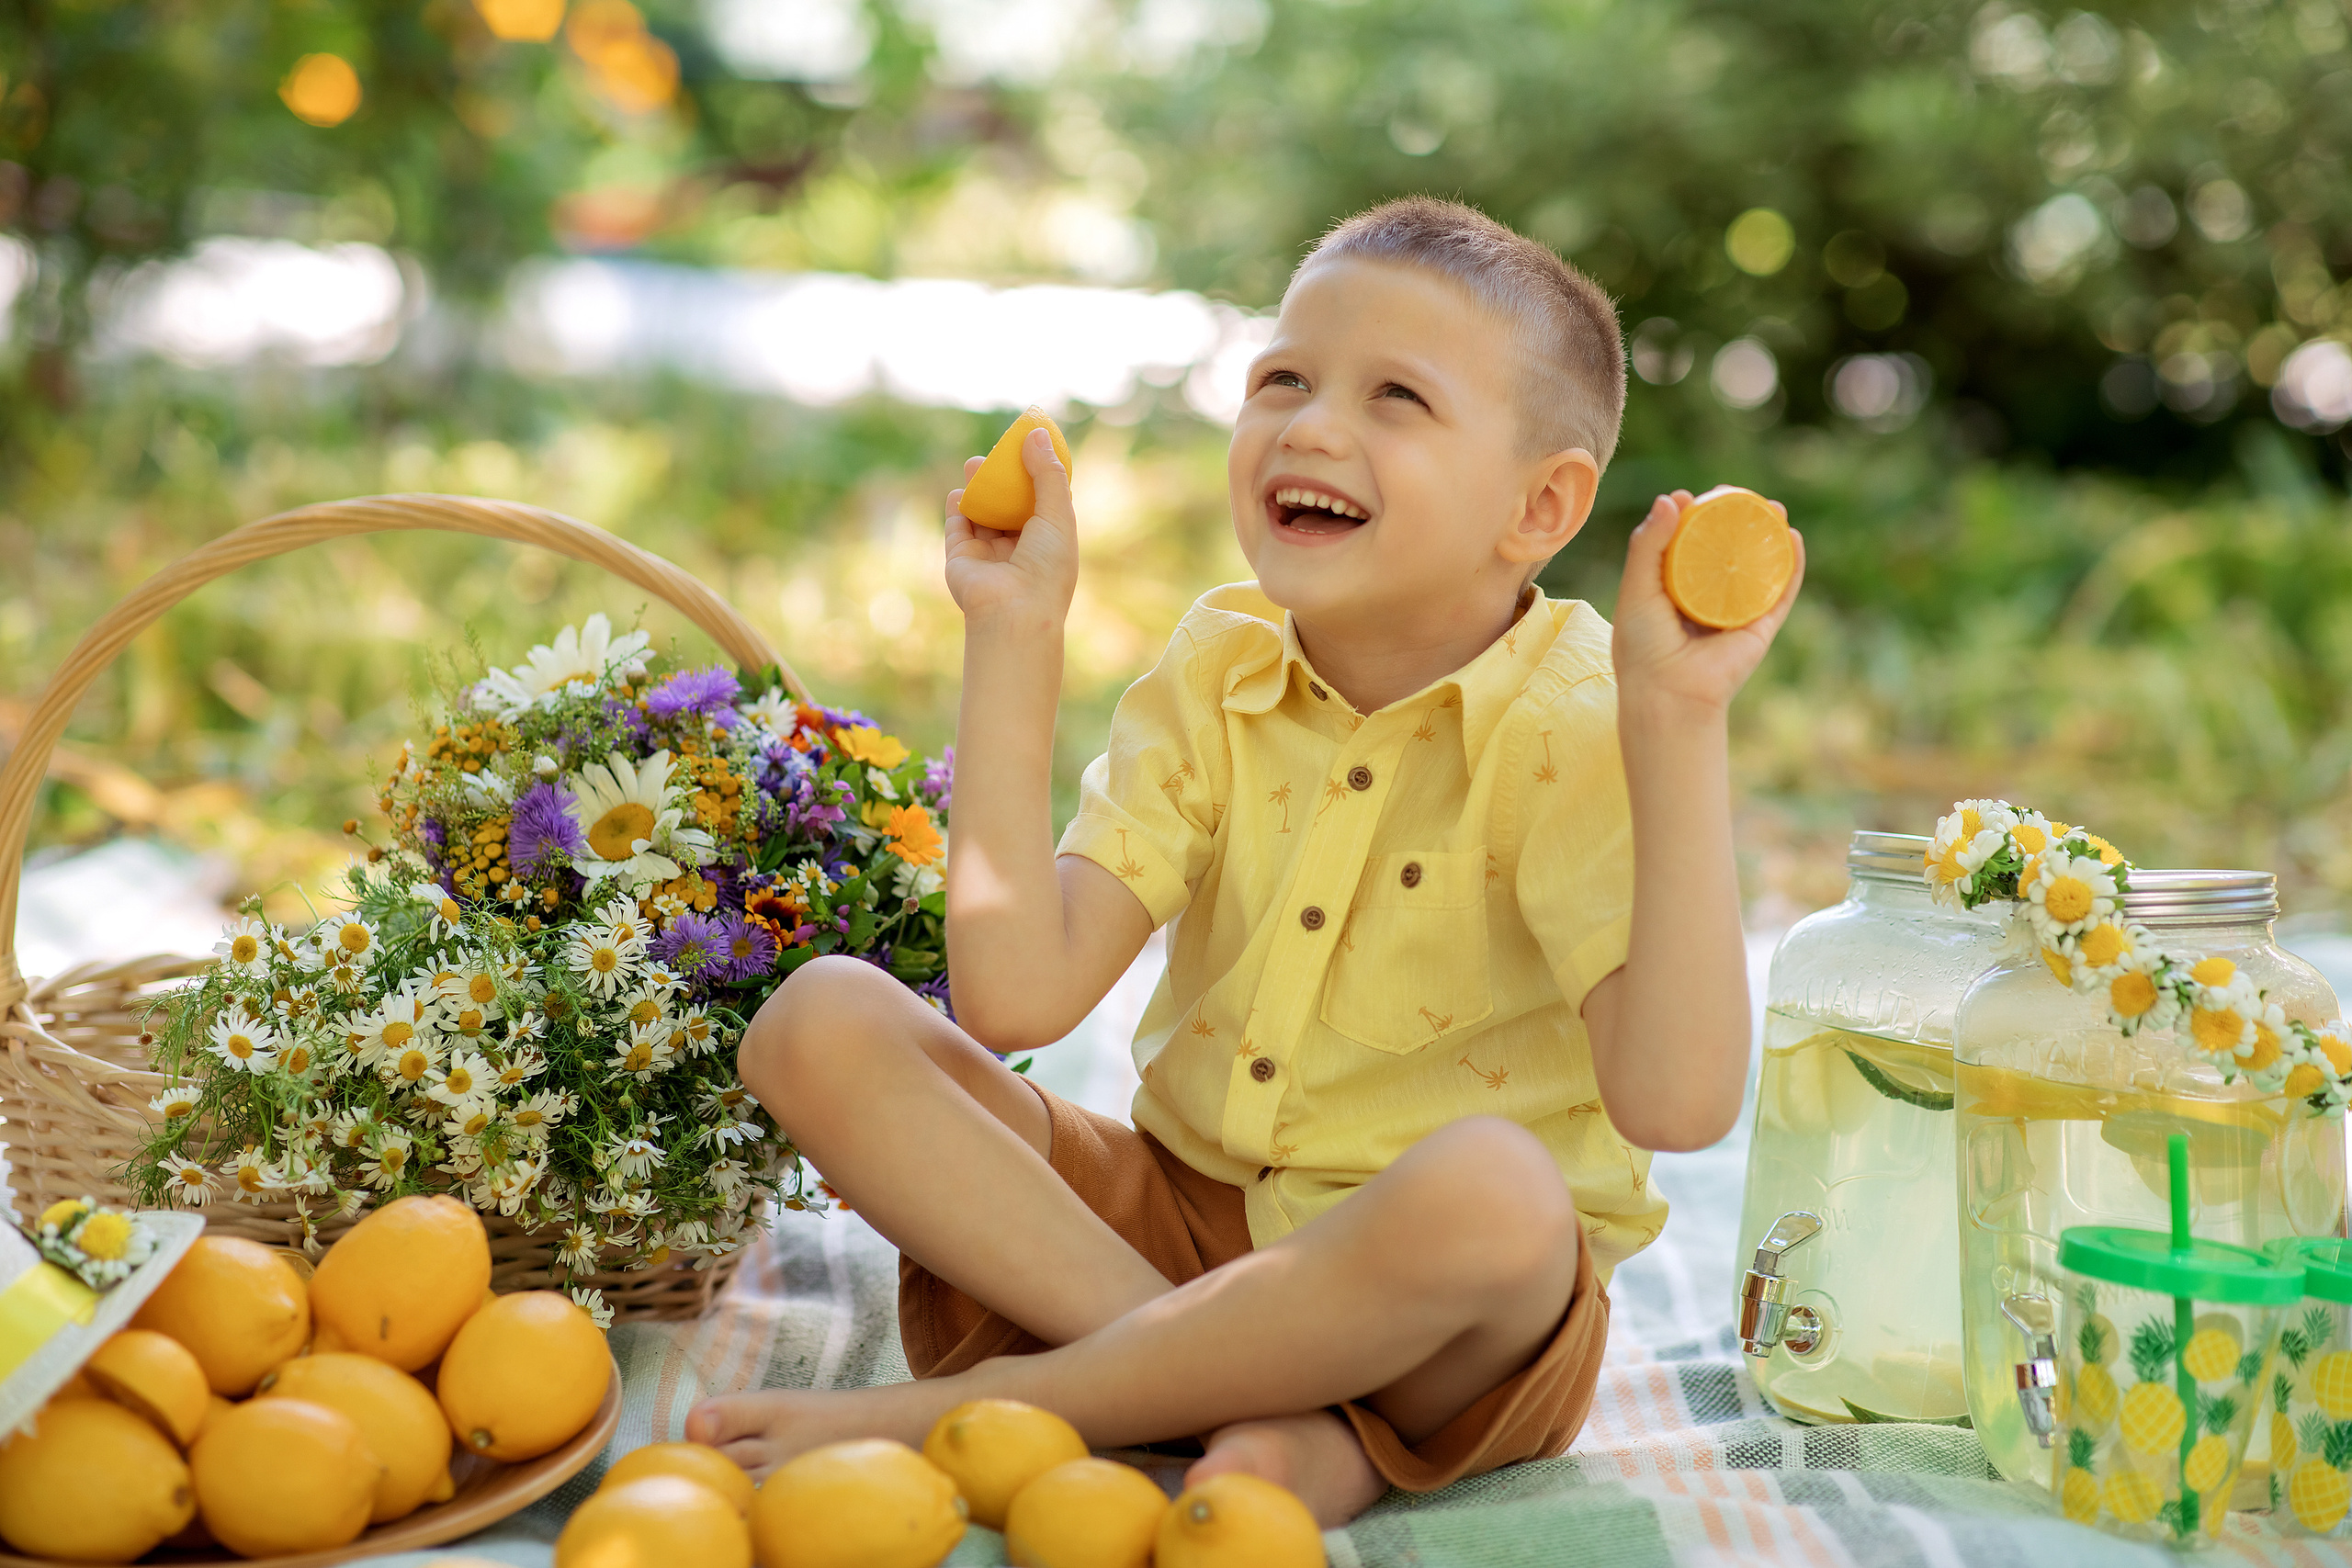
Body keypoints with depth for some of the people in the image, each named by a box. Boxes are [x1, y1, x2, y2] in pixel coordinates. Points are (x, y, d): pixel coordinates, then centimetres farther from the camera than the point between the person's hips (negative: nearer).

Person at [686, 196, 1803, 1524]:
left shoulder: (1575, 732, -14)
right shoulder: (1216, 674, 0)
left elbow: (1677, 1100, -28)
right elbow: (1018, 992, -11)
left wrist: (1680, 722, -31)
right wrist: (1015, 639, -8)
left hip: (1462, 1314, -4)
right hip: (1175, 1207, 5)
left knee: (1486, 1186, -40)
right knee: (823, 1024, -12)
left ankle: (964, 1406, -19)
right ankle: (1289, 1414, -22)